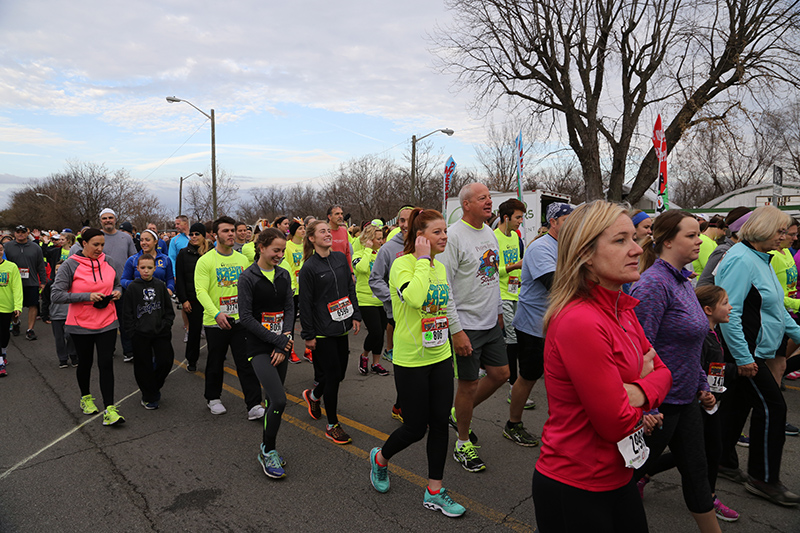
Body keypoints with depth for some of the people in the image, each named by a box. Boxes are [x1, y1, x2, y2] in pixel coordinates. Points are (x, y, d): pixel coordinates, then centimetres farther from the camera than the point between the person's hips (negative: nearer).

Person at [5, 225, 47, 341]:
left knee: (33, 306, -3)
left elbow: (41, 266, 8)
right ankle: (15, 323, 38)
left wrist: (43, 282, 5)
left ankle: (30, 329, 5)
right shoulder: (7, 247, 5)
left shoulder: (35, 247, 6)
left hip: (32, 283, 0)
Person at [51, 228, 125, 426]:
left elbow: (117, 284, 17)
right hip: (81, 324, -2)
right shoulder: (70, 265, -9)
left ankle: (109, 410, -3)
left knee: (106, 363, -4)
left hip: (107, 322, 2)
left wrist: (117, 292, -7)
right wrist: (87, 296, -22)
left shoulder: (108, 262, 2)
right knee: (85, 363, 16)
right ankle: (85, 397, 40)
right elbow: (56, 295, -14)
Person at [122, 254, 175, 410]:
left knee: (166, 361, -1)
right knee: (144, 366, 5)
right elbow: (127, 313, 0)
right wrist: (133, 332, -6)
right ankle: (150, 397, 20)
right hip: (140, 334, -1)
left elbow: (169, 310, 8)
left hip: (161, 333, 2)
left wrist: (166, 325, -2)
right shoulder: (132, 287, -2)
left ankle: (155, 387, 26)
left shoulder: (160, 285, 4)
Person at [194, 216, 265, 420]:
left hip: (240, 319, 3)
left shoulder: (242, 259, 7)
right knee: (215, 363, 14)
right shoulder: (205, 261, -7)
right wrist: (216, 314, -28)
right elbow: (201, 291, -15)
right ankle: (213, 398, 35)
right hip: (215, 321, -3)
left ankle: (254, 406, 4)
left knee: (247, 363, 1)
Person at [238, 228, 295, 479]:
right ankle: (268, 451, 5)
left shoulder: (284, 275, 8)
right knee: (279, 399, -14)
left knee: (273, 399, 11)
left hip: (281, 346, 5)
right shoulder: (248, 277, -8)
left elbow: (290, 309, 6)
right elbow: (246, 318, -12)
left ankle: (267, 448, 28)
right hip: (259, 347, -5)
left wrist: (284, 344, -7)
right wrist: (278, 340, -15)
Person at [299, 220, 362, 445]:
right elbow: (305, 303, -9)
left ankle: (313, 395, 43)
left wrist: (356, 315, 7)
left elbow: (351, 288, 13)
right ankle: (332, 426, 16)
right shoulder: (309, 268, -10)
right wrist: (308, 335, -9)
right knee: (333, 375, -1)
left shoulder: (341, 258, 7)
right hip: (323, 331, -6)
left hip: (342, 326, 6)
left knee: (339, 373, 13)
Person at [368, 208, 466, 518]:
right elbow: (413, 297, -37)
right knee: (415, 428, 5)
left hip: (441, 357, 7)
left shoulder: (440, 267, 7)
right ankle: (380, 458, 36)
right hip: (411, 361, -7)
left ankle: (434, 492, 25)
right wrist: (422, 259, -25)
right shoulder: (402, 264, -16)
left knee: (440, 423, 9)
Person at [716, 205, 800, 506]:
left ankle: (722, 459, 28)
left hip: (751, 349, 10)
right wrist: (743, 357, -24)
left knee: (739, 401, 16)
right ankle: (764, 478, 8)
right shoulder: (741, 260, -19)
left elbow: (774, 307, 24)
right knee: (771, 406, -4)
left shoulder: (760, 259, 14)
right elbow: (729, 312, -25)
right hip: (746, 351, -10)